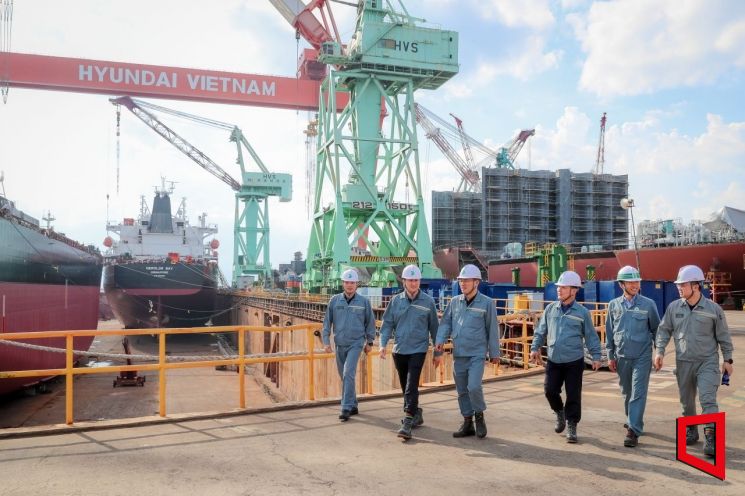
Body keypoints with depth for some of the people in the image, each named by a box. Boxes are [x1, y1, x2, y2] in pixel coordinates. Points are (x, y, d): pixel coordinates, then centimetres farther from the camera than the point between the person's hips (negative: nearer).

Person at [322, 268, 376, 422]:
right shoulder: (334, 300, 1)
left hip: (356, 343, -3)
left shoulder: (364, 301, -3)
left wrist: (369, 342, 9)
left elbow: (370, 322, 6)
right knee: (344, 376, 12)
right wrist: (326, 341, 0)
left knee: (348, 373, -16)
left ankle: (346, 408, -11)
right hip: (340, 344, 3)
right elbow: (327, 322, 4)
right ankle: (353, 406, 27)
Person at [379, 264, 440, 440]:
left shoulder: (428, 301, -2)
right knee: (405, 386, 14)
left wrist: (438, 351, 8)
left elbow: (433, 327, 4)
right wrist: (383, 344, -7)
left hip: (418, 350, -3)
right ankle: (416, 414, 33)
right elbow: (387, 323, 6)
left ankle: (407, 423, -12)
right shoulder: (396, 300, 3)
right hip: (399, 350, 3)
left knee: (411, 387, -12)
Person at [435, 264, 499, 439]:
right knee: (461, 390, 10)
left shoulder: (486, 303, -5)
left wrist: (494, 353, 3)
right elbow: (445, 323, 7)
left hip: (477, 354, -4)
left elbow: (492, 330, -1)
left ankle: (479, 416, 10)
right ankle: (467, 423, 24)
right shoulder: (454, 302, 6)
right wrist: (440, 341, -9)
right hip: (458, 354, 5)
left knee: (474, 387, -16)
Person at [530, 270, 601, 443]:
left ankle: (571, 426, 17)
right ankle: (560, 413, 31)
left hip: (574, 361, -2)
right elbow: (541, 331, 10)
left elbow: (591, 336, 1)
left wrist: (596, 356, -5)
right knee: (550, 390, 1)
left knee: (573, 395, 2)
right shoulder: (550, 309, 4)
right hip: (553, 361, 3)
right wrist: (535, 348, 2)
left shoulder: (582, 312, -2)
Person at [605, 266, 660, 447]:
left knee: (638, 393, -7)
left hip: (642, 356, -3)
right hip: (622, 357, 3)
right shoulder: (613, 305, 4)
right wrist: (610, 356, 7)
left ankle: (633, 430, -7)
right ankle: (632, 421, 35)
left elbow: (656, 329, 5)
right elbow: (609, 332, 8)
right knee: (626, 392, 15)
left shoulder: (648, 304, -3)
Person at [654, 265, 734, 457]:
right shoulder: (674, 307, -2)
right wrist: (660, 351, -3)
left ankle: (711, 438, -8)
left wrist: (727, 359, 3)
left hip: (708, 361, -3)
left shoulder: (713, 308, -7)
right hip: (683, 362, 3)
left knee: (708, 399, -13)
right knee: (686, 400, 13)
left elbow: (723, 335, 1)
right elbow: (664, 330, 6)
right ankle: (691, 431, 31)